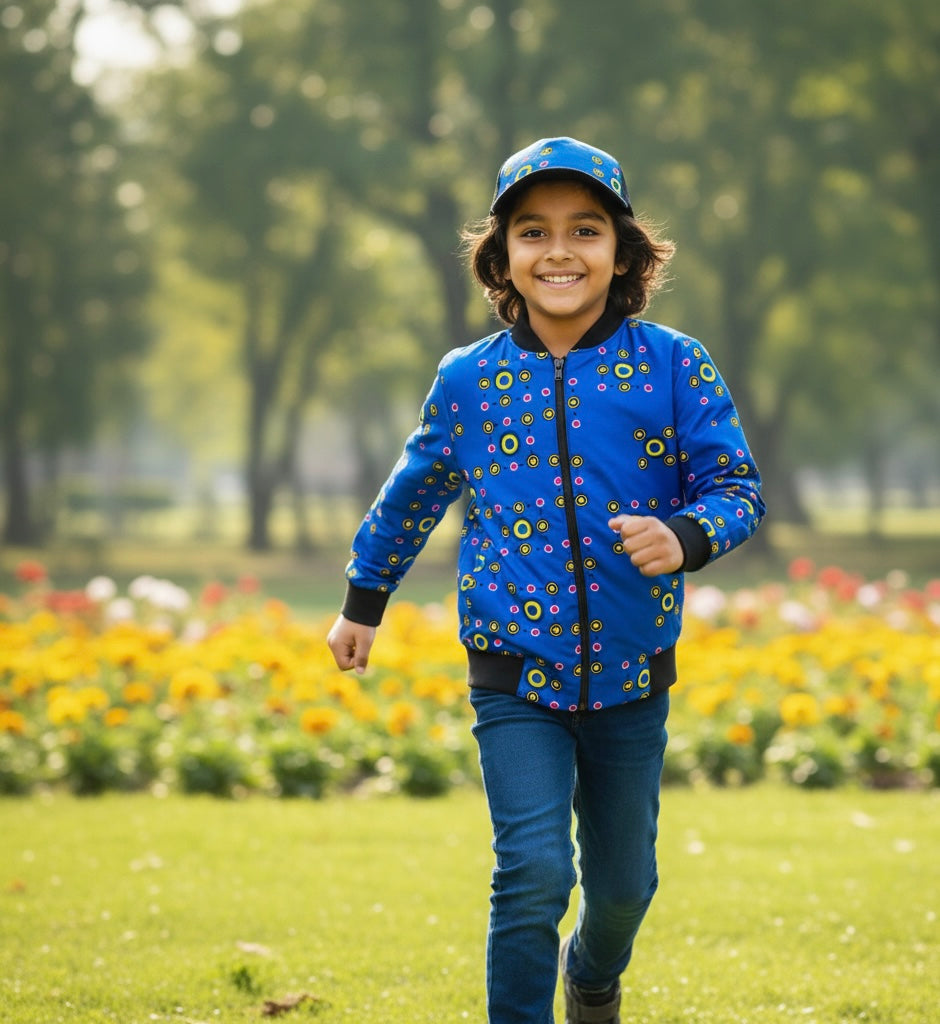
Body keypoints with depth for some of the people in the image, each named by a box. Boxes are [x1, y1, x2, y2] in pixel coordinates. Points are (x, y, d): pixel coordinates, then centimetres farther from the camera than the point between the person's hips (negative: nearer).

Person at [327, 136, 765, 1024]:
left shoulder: (672, 367, -6)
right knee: (533, 872, -17)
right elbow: (413, 493, 15)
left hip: (630, 680, 1)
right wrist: (363, 599, 25)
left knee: (623, 883, 16)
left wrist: (686, 538, -26)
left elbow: (738, 489, -5)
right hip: (516, 679, -1)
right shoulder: (468, 380, -1)